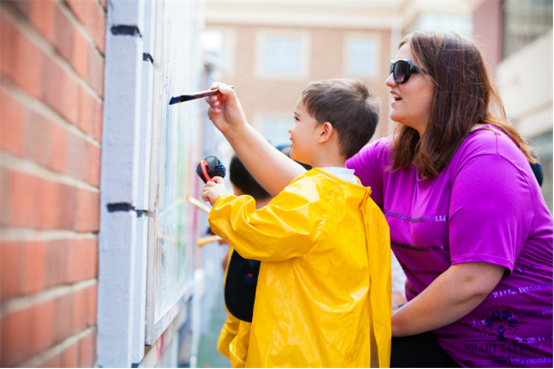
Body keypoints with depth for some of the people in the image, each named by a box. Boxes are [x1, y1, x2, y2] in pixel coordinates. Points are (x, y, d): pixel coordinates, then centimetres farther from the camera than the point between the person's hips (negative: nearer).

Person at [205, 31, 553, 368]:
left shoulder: (486, 155, -22)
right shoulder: (390, 157, 3)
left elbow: (472, 281, -27)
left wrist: (391, 324, -13)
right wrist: (238, 130, -3)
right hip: (439, 332, 7)